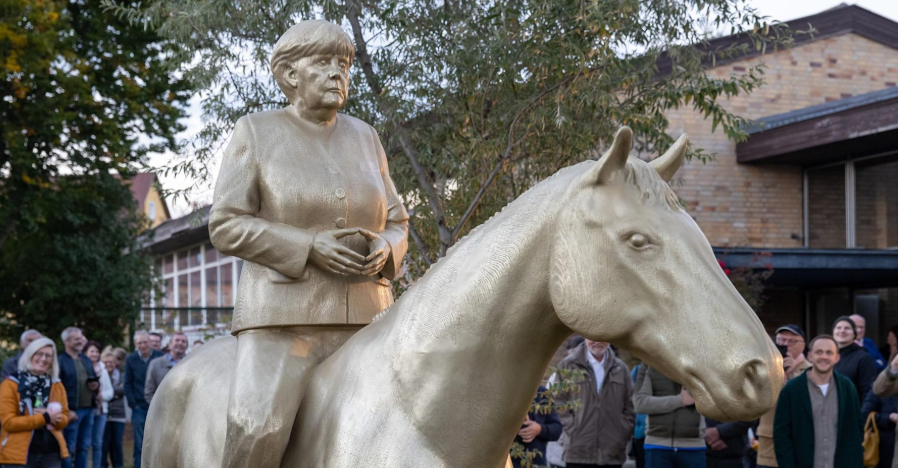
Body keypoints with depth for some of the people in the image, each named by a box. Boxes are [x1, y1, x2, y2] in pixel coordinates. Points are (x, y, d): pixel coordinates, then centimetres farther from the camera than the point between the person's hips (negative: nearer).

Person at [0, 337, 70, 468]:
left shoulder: (56, 385, 11)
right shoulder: (11, 384, -5)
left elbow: (64, 419, 12)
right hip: (20, 454, -5)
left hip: (51, 453, 5)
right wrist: (45, 418, -15)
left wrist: (53, 418, -13)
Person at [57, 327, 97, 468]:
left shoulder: (87, 360, 18)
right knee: (68, 448, -3)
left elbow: (95, 381, 26)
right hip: (72, 411, -7)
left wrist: (96, 385, 0)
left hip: (88, 409, 7)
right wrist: (66, 410, -18)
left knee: (84, 447, 11)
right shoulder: (60, 361, -7)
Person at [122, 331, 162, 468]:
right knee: (140, 444, 1)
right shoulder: (131, 359, 1)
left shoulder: (160, 357, -1)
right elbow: (127, 384, 3)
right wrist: (133, 404, -4)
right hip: (139, 408, 0)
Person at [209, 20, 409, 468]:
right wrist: (310, 246, -16)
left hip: (363, 319, 5)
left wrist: (385, 250, -7)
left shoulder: (364, 137, 13)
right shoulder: (256, 132, 2)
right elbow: (225, 226, -4)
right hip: (282, 317, -4)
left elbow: (397, 223, 18)